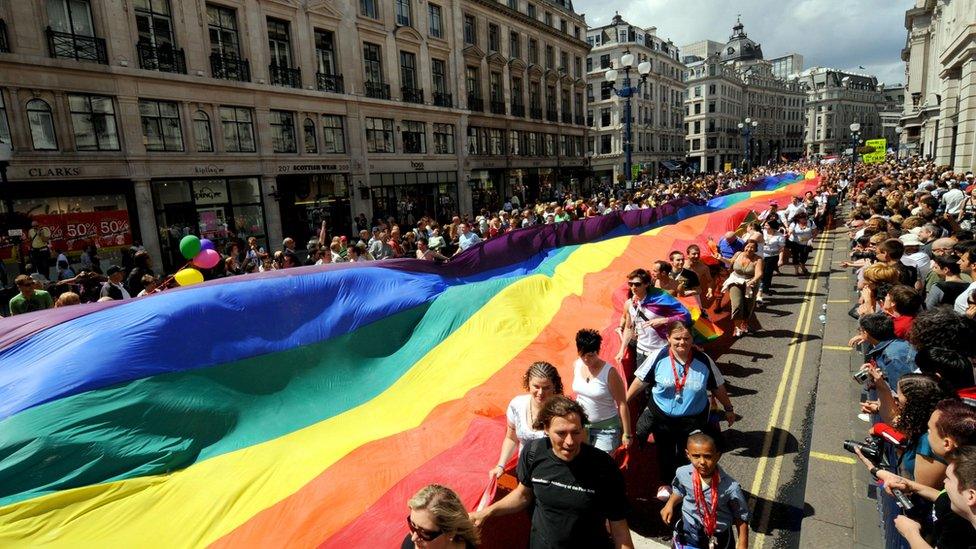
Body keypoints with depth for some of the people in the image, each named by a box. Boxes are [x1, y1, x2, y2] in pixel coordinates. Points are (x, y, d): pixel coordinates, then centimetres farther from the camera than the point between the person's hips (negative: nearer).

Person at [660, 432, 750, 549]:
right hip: (688, 531, 2)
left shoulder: (730, 487, -27)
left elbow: (741, 517, -12)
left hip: (718, 538, -2)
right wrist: (670, 505, -6)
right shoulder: (682, 473, -18)